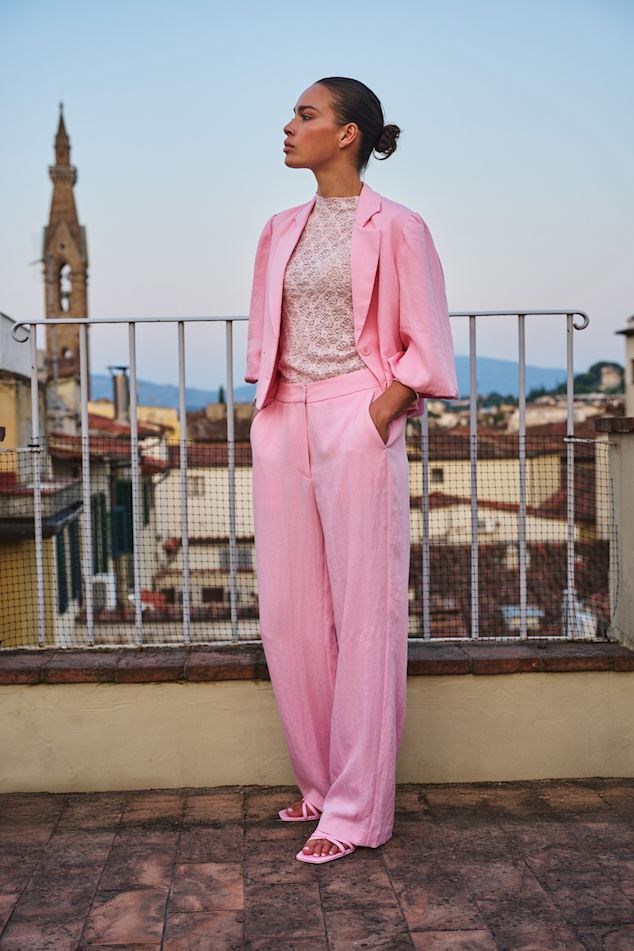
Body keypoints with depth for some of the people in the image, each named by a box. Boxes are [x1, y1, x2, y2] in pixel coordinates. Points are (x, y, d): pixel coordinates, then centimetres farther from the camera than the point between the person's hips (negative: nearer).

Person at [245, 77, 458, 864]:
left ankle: (356, 810, 7)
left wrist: (376, 416, -12)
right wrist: (268, 414, 8)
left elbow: (426, 349, -3)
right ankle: (320, 781, 24)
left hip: (357, 425, -6)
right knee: (288, 614, 8)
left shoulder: (395, 227, -2)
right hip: (282, 427, 7)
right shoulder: (281, 230, 16)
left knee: (363, 617, -2)